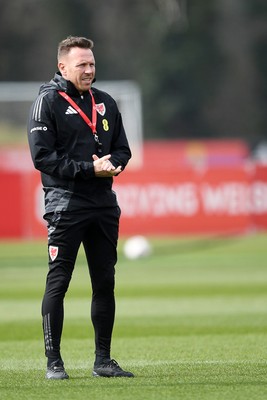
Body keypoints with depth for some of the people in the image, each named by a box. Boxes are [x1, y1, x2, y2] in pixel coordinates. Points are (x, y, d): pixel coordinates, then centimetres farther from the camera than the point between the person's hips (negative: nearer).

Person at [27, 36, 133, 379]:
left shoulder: (105, 103, 15)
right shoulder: (48, 102, -4)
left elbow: (122, 149, 18)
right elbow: (42, 156, -12)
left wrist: (112, 164, -6)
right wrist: (89, 168, -17)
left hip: (104, 204, 6)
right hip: (65, 205, -6)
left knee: (105, 283, 8)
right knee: (57, 283, -5)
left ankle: (103, 361, 16)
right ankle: (53, 362, 0)